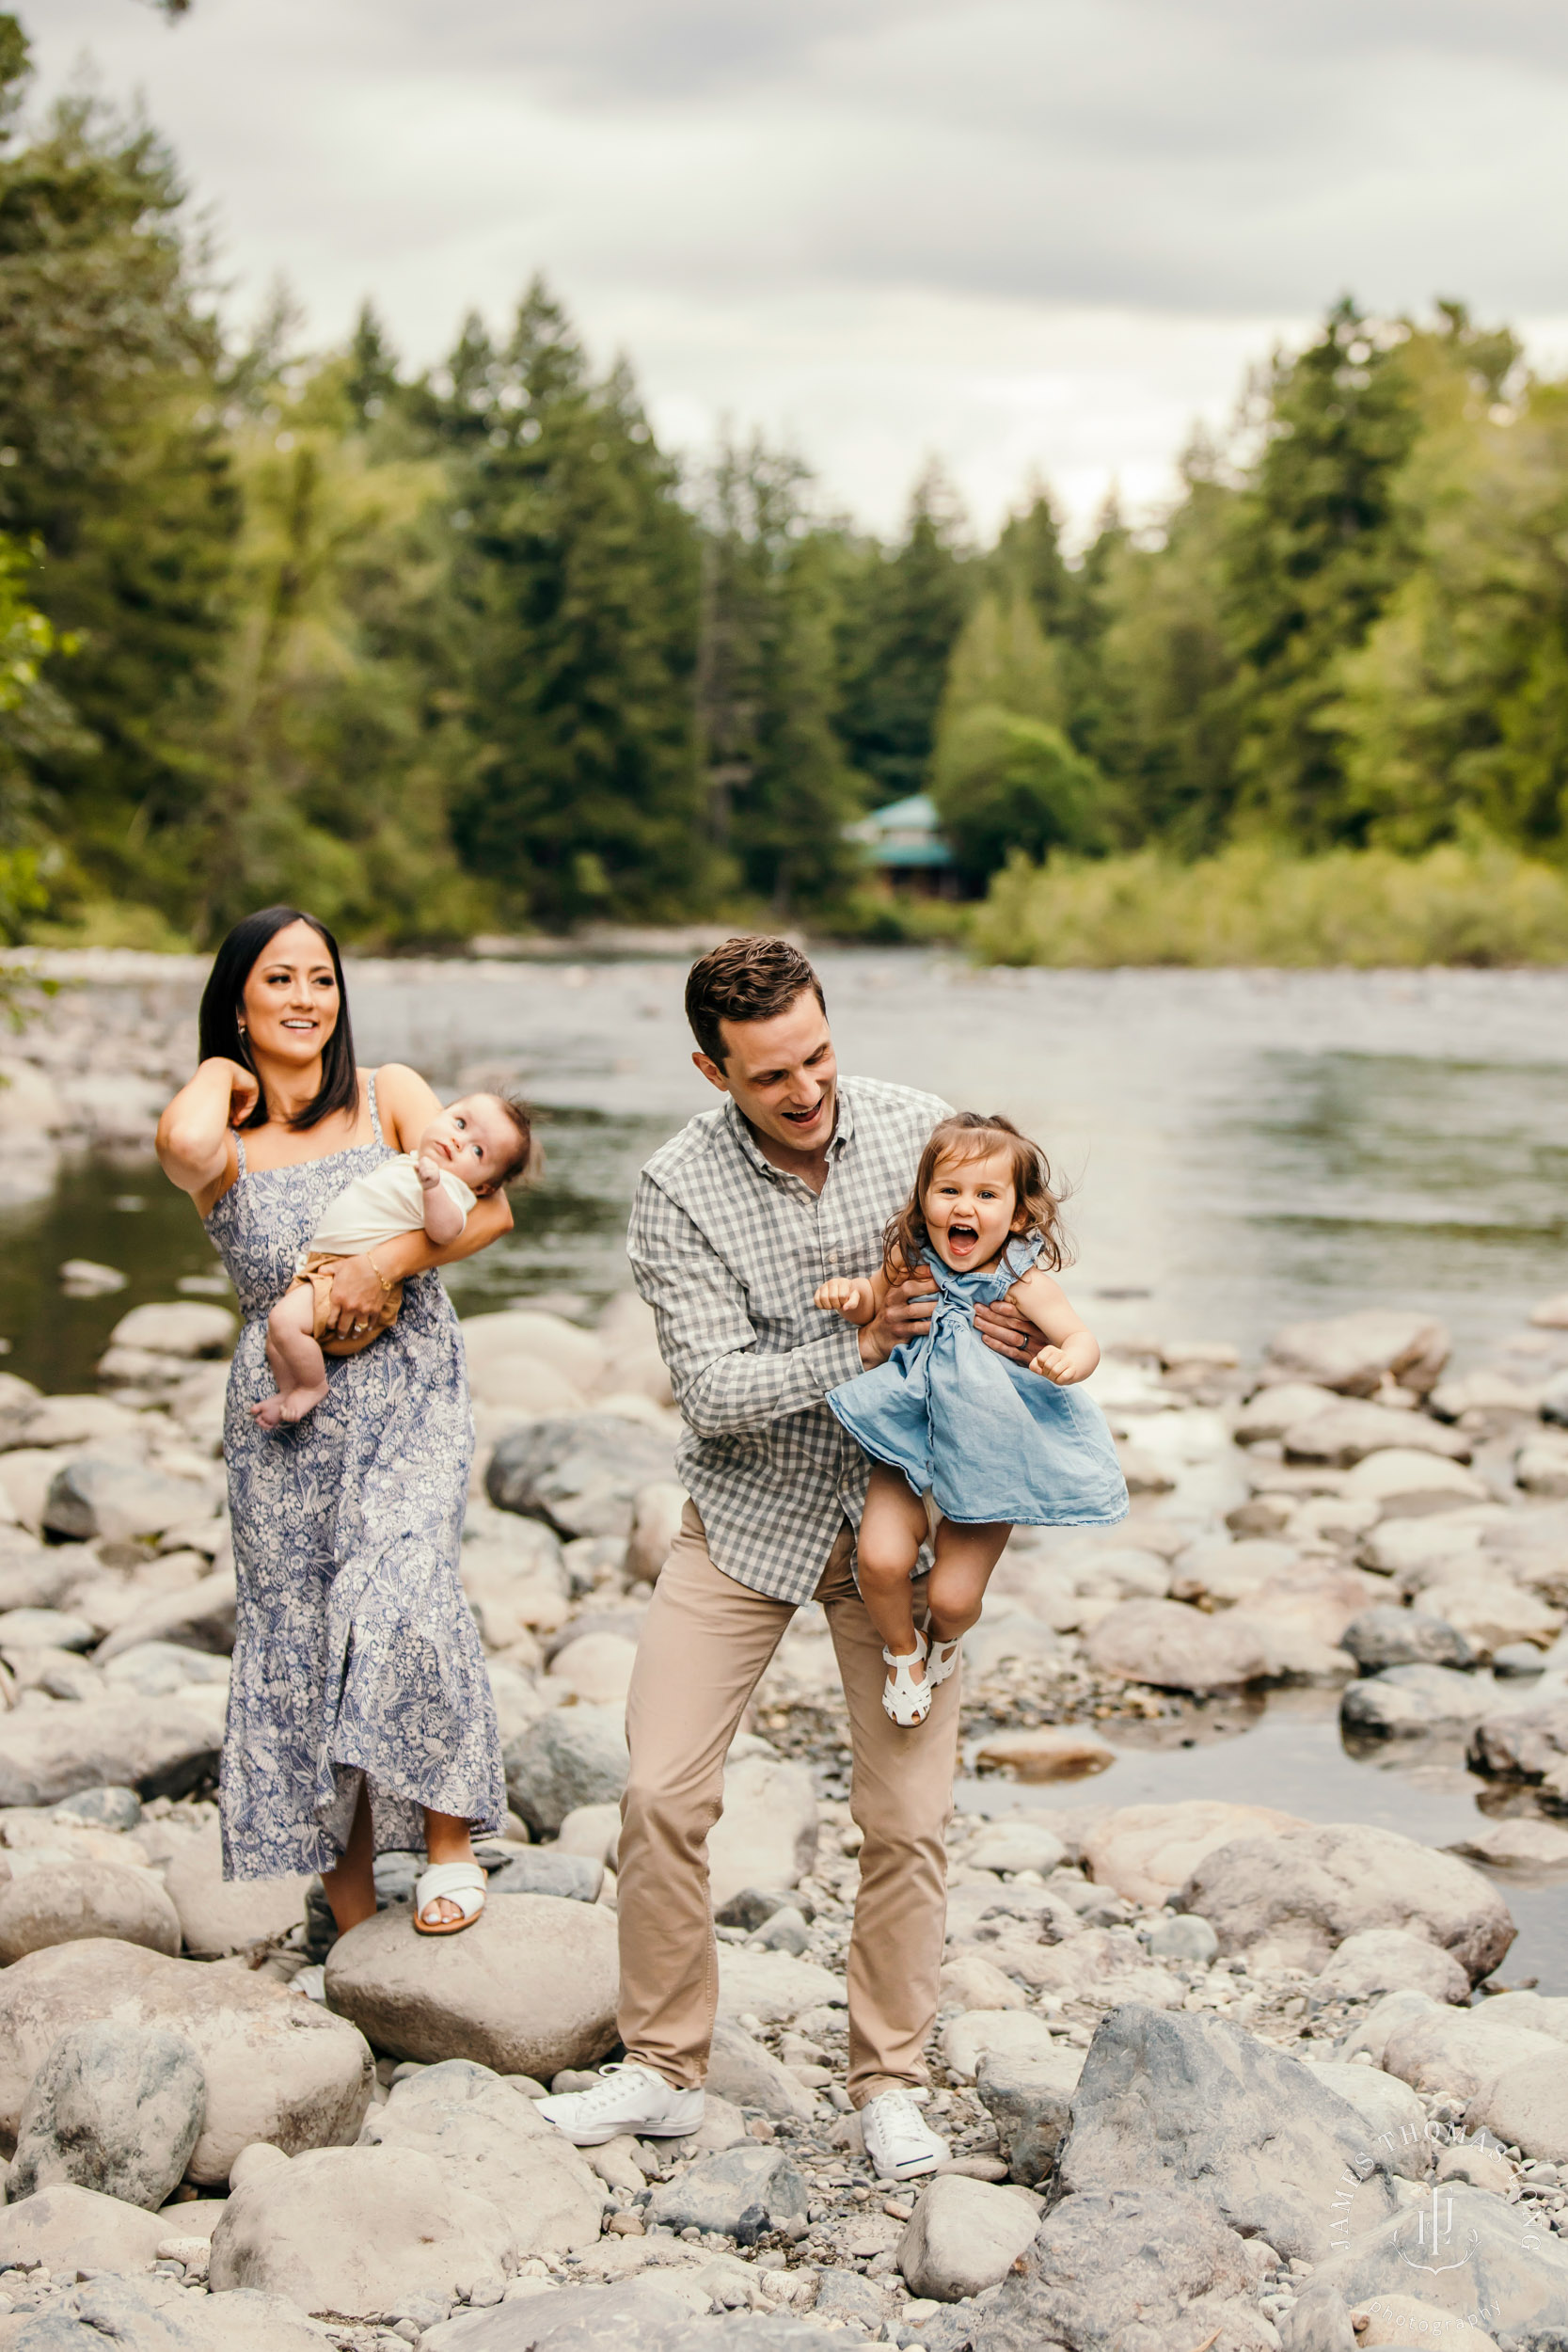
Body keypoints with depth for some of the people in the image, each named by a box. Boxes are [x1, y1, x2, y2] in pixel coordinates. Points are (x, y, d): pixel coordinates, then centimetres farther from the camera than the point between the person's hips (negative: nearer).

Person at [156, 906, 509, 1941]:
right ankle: (351, 1917, 16)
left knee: (400, 1603, -22)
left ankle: (451, 1839, -1)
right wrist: (222, 1077, -6)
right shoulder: (223, 1143, 0)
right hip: (287, 1415, 1)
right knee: (299, 1643, 3)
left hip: (411, 1394, -1)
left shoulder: (391, 1095, 3)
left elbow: (489, 1205, -6)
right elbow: (185, 1143, -26)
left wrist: (386, 1263, -19)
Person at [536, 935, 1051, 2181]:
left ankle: (891, 2086, 16)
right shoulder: (679, 1188, -13)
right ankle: (663, 2070, 13)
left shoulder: (920, 1128, -7)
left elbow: (1013, 1265, 5)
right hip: (750, 1510, 0)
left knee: (910, 1816, -1)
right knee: (661, 1794, -5)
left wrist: (1031, 1330, -17)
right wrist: (856, 1348, -29)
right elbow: (714, 1390, -17)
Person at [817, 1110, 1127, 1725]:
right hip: (910, 1449, 2)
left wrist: (1071, 1361, -46)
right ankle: (902, 1649, 17)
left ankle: (945, 1638, 38)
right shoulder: (911, 1258, -7)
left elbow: (1084, 1339, -22)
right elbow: (876, 1300, 11)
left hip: (987, 1463, -2)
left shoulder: (1022, 1280, -17)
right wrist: (852, 1294, -12)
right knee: (880, 1557, -17)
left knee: (953, 1594, -2)